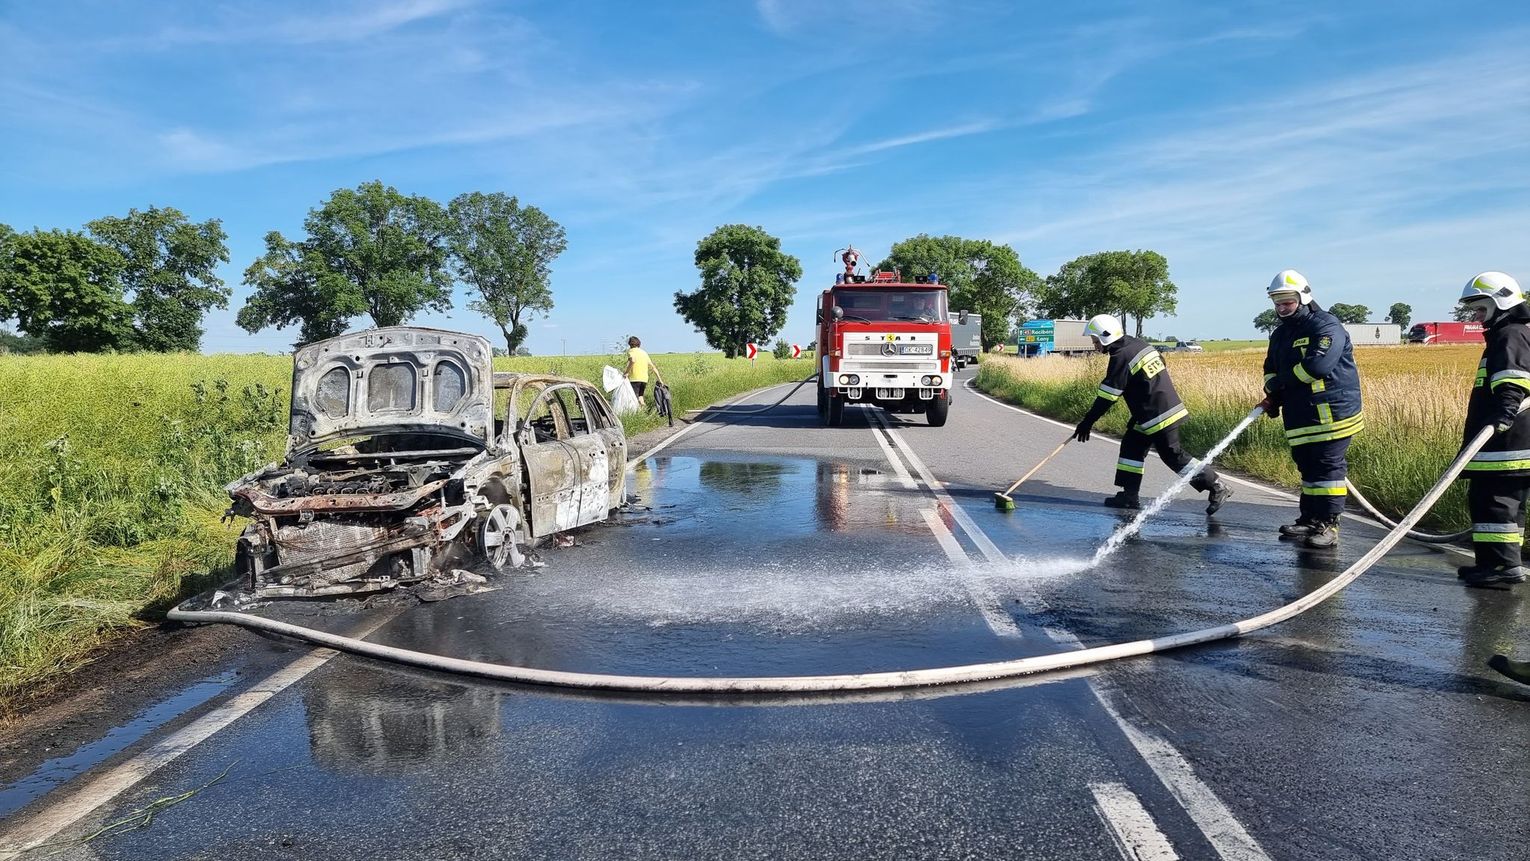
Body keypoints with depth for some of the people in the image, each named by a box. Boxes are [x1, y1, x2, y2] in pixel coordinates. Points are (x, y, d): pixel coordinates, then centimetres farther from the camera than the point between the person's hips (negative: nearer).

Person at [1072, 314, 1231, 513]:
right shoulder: (1139, 344, 11)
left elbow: (1107, 396, -18)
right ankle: (1129, 495, 14)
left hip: (1159, 416, -10)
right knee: (1131, 445, 12)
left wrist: (1088, 421, -12)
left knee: (1173, 455, -3)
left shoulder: (1121, 358, -17)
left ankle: (1217, 487, 4)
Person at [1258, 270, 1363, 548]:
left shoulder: (1326, 326, -11)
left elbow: (1318, 364, -24)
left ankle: (1328, 525, -1)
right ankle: (1308, 521, 23)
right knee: (1308, 469, 14)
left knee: (1327, 468, -6)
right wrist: (1273, 397, -2)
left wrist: (1279, 382, -13)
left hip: (1331, 413, -8)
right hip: (1299, 417, 8)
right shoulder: (1279, 335, 17)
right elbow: (1271, 370, 19)